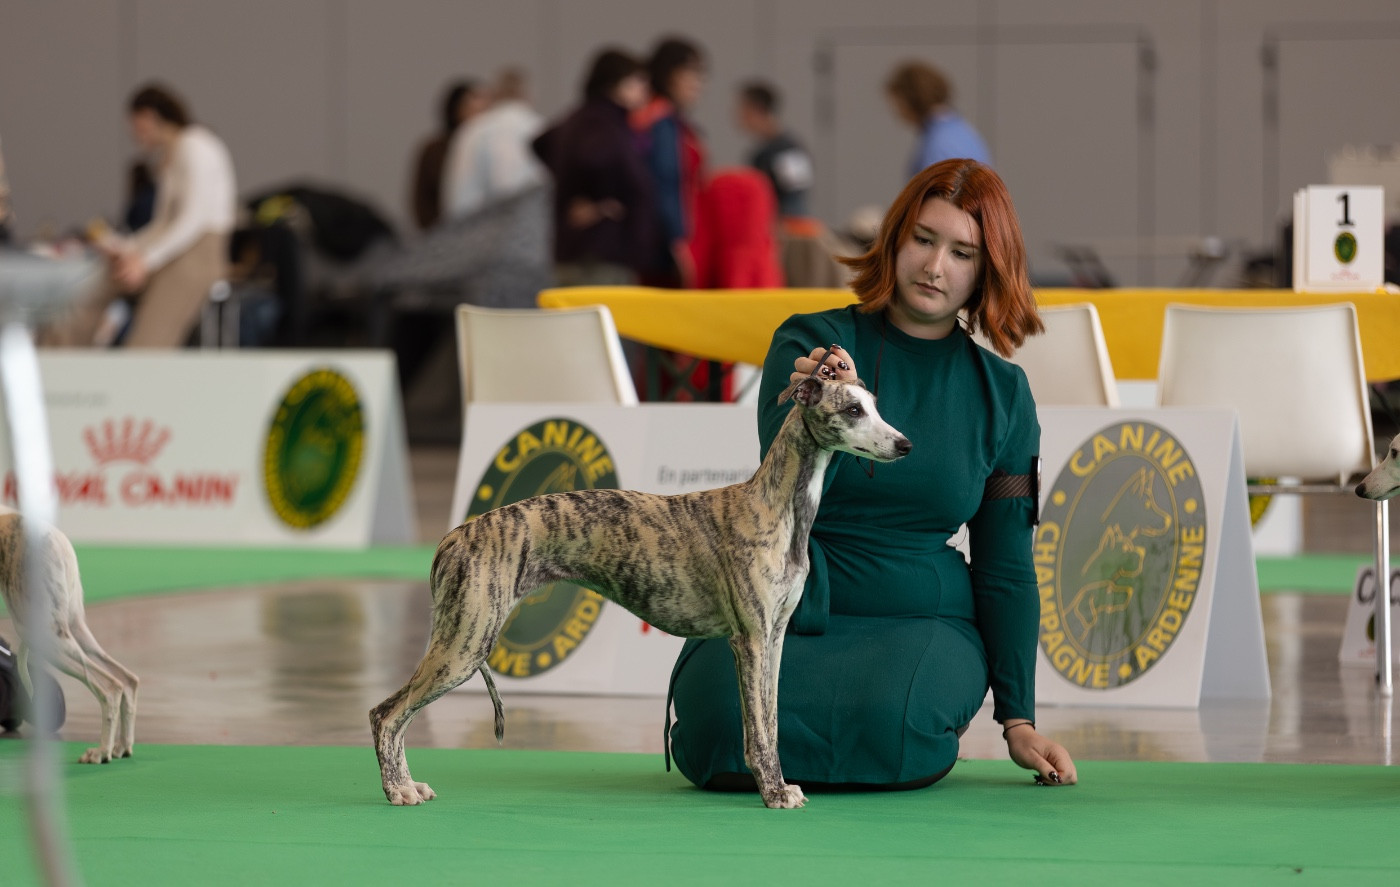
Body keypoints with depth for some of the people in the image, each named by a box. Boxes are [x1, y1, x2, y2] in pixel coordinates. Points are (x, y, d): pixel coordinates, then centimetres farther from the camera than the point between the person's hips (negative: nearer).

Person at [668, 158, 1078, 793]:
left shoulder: (1001, 393, 5)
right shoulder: (810, 343, -2)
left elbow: (1006, 566, 8)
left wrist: (1018, 721, 5)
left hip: (919, 621, 1)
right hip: (788, 612, -1)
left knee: (890, 718, -34)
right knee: (726, 714, -31)